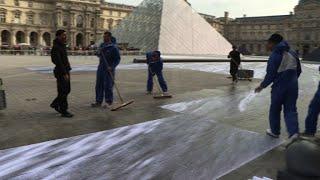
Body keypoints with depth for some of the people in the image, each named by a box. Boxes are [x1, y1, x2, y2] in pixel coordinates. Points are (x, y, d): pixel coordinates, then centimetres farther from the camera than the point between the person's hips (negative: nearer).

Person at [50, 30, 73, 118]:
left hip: (65, 71, 9)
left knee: (67, 90, 15)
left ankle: (55, 104, 30)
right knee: (63, 92, -3)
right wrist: (64, 73, -24)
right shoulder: (56, 48, -15)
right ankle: (64, 111, 6)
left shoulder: (63, 46, 14)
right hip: (61, 72, -9)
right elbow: (58, 62, -22)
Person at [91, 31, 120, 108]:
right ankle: (99, 102, 14)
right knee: (99, 85, 7)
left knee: (108, 86, -2)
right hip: (101, 68, 7)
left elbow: (118, 59, -9)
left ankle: (109, 102, 10)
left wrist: (112, 67, -21)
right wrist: (99, 52, -2)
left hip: (109, 69, -7)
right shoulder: (102, 45, 11)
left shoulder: (113, 47, -9)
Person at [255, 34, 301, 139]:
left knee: (275, 110, 12)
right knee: (291, 109, 11)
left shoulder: (275, 55, -14)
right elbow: (298, 71, 13)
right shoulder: (292, 54, 6)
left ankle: (275, 132, 24)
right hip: (293, 87, 5)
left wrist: (262, 86, -3)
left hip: (279, 87, -5)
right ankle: (294, 132, -3)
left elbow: (270, 75, -15)